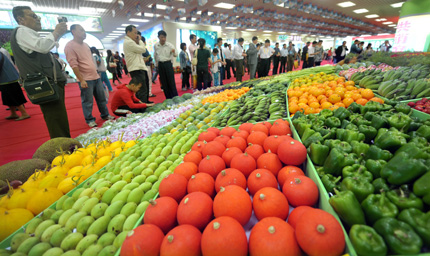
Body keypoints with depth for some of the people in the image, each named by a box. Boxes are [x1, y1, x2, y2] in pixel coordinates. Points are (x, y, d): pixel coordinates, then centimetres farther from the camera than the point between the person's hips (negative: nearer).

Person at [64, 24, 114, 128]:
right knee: (87, 102, 1)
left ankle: (105, 115, 27)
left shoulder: (85, 45, 15)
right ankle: (90, 120, 13)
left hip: (96, 77, 7)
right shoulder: (70, 46, -10)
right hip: (86, 79, -7)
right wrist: (81, 80, -19)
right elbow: (74, 65, -15)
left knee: (102, 98, 13)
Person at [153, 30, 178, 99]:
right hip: (160, 64, 3)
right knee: (164, 82, 6)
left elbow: (176, 55, -11)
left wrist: (174, 52, -32)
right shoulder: (156, 45, 2)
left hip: (168, 63, -3)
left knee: (171, 81, -6)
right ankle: (168, 98, 16)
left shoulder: (170, 45, -8)